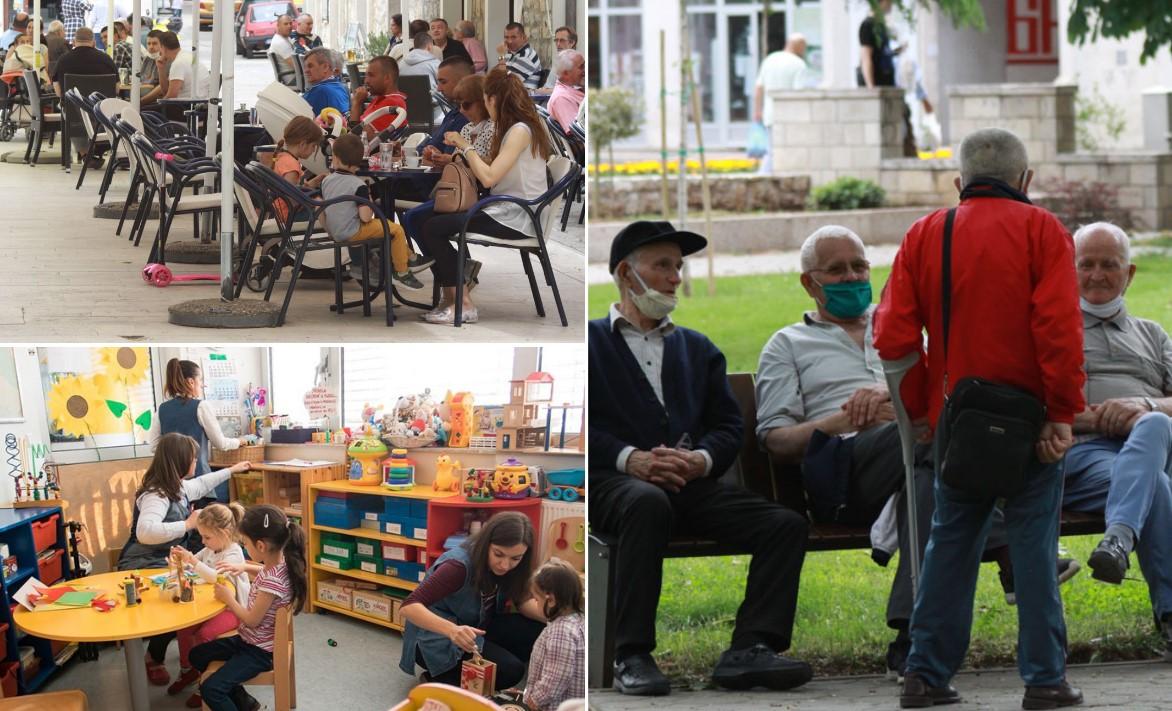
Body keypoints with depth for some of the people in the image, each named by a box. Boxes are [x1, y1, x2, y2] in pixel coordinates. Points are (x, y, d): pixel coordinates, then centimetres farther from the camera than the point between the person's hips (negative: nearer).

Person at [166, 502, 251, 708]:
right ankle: (187, 670, 16)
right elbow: (193, 564, 21)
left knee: (203, 635, -26)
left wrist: (194, 562, -40)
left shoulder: (233, 554, -19)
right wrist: (182, 558, -1)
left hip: (233, 609, -9)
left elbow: (217, 576, -35)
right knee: (184, 627, -4)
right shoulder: (210, 550, 6)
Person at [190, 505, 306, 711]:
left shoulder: (272, 581, -32)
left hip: (260, 651, -10)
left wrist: (229, 598, -9)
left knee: (210, 689, -20)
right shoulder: (278, 562, -6)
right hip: (249, 640, 10)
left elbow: (252, 620, -22)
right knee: (197, 655, 19)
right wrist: (244, 566, 7)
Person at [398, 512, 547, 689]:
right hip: (437, 640, -8)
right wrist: (452, 630, -53)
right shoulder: (459, 565, -30)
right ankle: (440, 677, -3)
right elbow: (410, 606, -36)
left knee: (538, 632, -11)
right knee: (509, 670, -25)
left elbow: (523, 601, -2)